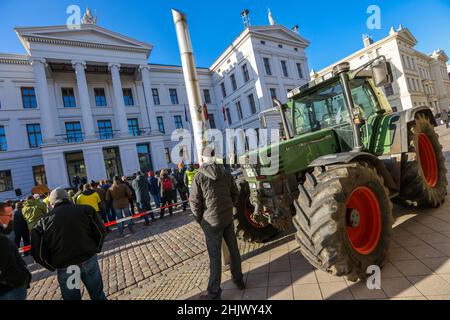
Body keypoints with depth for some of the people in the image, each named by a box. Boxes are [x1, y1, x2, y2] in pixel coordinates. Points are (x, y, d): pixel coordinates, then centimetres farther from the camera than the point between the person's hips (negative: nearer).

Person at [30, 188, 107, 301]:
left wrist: (54, 267, 11)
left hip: (64, 267, 1)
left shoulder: (44, 221, 0)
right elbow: (101, 232, -3)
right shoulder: (85, 209, -2)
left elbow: (38, 253, -2)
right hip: (89, 260, 0)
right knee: (98, 295, 19)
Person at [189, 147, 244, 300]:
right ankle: (238, 279, 37)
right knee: (233, 249, 19)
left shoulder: (199, 176, -12)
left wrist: (200, 220, 2)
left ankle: (214, 293, 17)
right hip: (228, 218, 4)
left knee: (215, 257, 5)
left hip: (211, 221, -4)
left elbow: (194, 202, -11)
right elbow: (235, 194, 7)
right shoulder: (226, 173, 1)